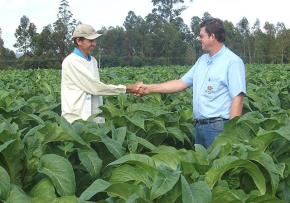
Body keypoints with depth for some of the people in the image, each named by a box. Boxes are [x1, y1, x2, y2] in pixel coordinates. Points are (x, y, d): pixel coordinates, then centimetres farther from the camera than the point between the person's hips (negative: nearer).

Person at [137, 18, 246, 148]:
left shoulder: (233, 62, -10)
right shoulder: (202, 60, 15)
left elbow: (237, 98, -16)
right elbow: (181, 83, 16)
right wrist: (150, 88, 13)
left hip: (218, 127, -8)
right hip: (199, 126, 8)